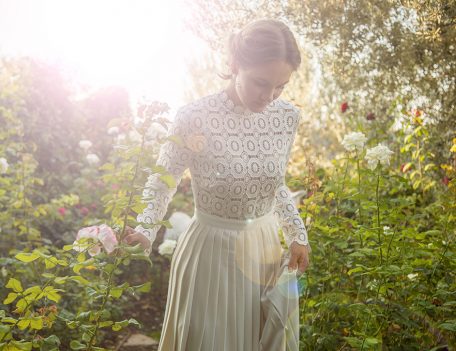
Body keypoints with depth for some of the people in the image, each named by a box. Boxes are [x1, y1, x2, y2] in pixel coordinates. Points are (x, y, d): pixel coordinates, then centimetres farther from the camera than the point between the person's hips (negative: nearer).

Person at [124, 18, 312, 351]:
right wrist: (145, 230, -22)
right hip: (211, 251, -4)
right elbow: (163, 182, -7)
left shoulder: (288, 116, -5)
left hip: (266, 249, 5)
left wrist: (297, 235, 5)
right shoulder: (194, 118, -19)